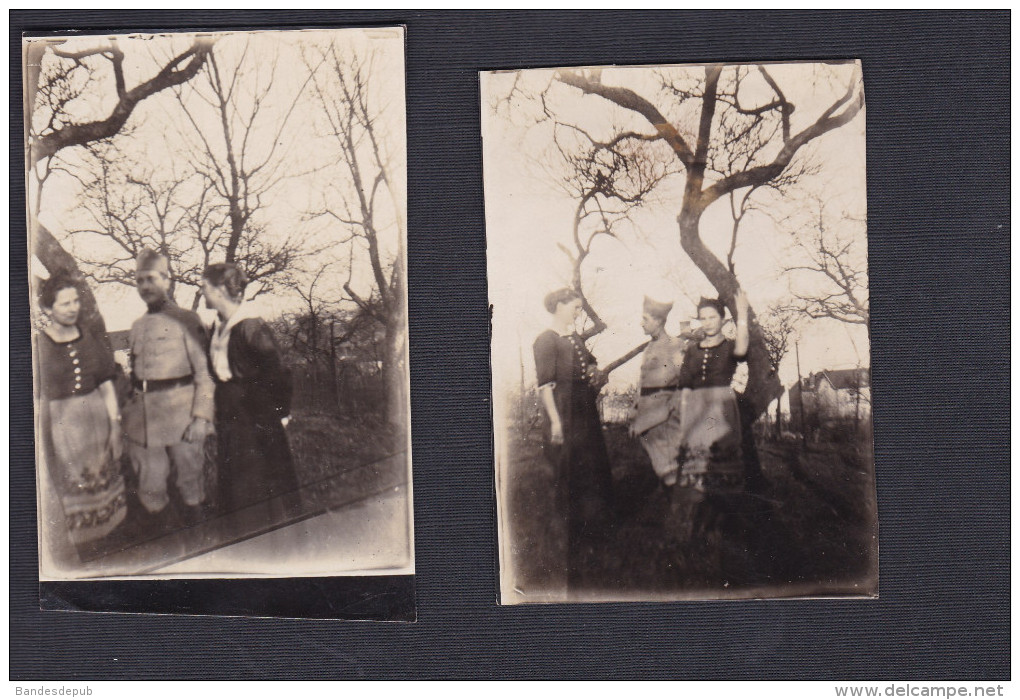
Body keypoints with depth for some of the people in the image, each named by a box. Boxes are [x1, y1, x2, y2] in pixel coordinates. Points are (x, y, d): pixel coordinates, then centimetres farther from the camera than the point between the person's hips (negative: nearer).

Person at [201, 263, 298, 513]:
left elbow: (278, 373, -17)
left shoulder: (251, 327, -20)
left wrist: (281, 413, -11)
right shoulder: (218, 327, 6)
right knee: (234, 493, 16)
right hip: (229, 421, 8)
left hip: (257, 423, -8)